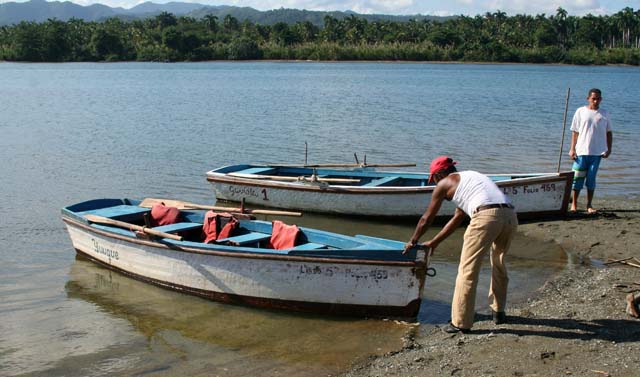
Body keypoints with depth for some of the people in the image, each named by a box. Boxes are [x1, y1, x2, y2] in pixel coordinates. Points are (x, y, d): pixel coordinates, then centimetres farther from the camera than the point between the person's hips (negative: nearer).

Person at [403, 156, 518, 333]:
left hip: (486, 215, -7)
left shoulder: (444, 183, 16)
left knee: (467, 269, 2)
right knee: (499, 265, 26)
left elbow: (426, 219, 24)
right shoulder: (469, 177, 37)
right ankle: (498, 312, 36)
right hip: (510, 215, 7)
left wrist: (412, 242, 39)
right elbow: (456, 219, 43)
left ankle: (461, 322, 5)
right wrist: (434, 242, 49)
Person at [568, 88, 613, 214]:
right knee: (578, 177, 1)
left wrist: (609, 149, 2)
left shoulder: (604, 114, 7)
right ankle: (574, 204, 11)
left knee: (591, 178, 3)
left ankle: (589, 205, 11)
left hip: (597, 152, 1)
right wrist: (572, 149, -1)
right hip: (581, 151, -1)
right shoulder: (580, 112, 3)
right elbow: (575, 132, 5)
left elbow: (609, 133, 11)